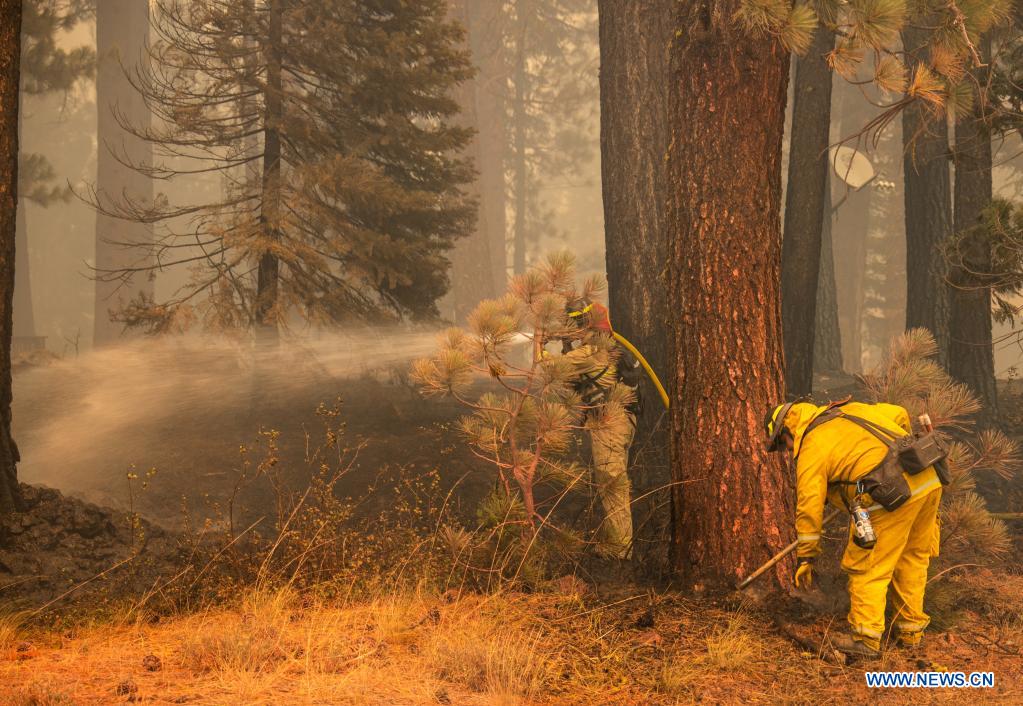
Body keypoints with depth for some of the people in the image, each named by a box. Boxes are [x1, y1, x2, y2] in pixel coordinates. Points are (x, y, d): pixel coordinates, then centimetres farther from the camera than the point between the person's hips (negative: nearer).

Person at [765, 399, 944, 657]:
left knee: (868, 566, 4)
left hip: (893, 495, -8)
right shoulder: (849, 411, 22)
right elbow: (899, 414, 27)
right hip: (930, 479, 8)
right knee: (913, 558, 20)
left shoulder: (811, 450, 2)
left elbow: (809, 506, 1)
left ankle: (866, 637, 6)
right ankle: (911, 630, 29)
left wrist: (805, 557, 9)